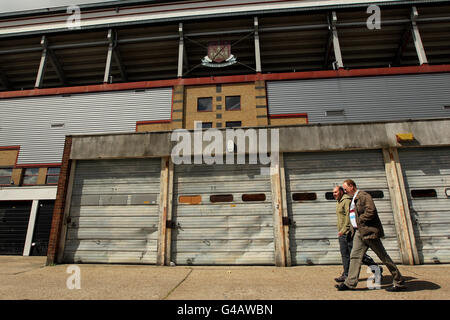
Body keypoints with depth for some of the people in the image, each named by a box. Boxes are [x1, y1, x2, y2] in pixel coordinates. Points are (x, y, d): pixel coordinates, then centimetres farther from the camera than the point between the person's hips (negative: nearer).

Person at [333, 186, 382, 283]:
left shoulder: (347, 201, -13)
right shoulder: (338, 202, 18)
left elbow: (349, 216, -21)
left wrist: (344, 230, -25)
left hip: (349, 232, -10)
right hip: (342, 233, 10)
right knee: (345, 255, 10)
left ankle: (376, 268, 12)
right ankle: (346, 275, 16)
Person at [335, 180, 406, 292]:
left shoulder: (363, 196, -12)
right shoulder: (353, 199, 18)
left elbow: (371, 211, -23)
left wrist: (359, 220, -13)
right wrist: (353, 227, 13)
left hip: (369, 231, -9)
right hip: (359, 232, 9)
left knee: (383, 256, 3)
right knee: (355, 256, 5)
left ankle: (399, 282, 19)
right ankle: (350, 283, 9)